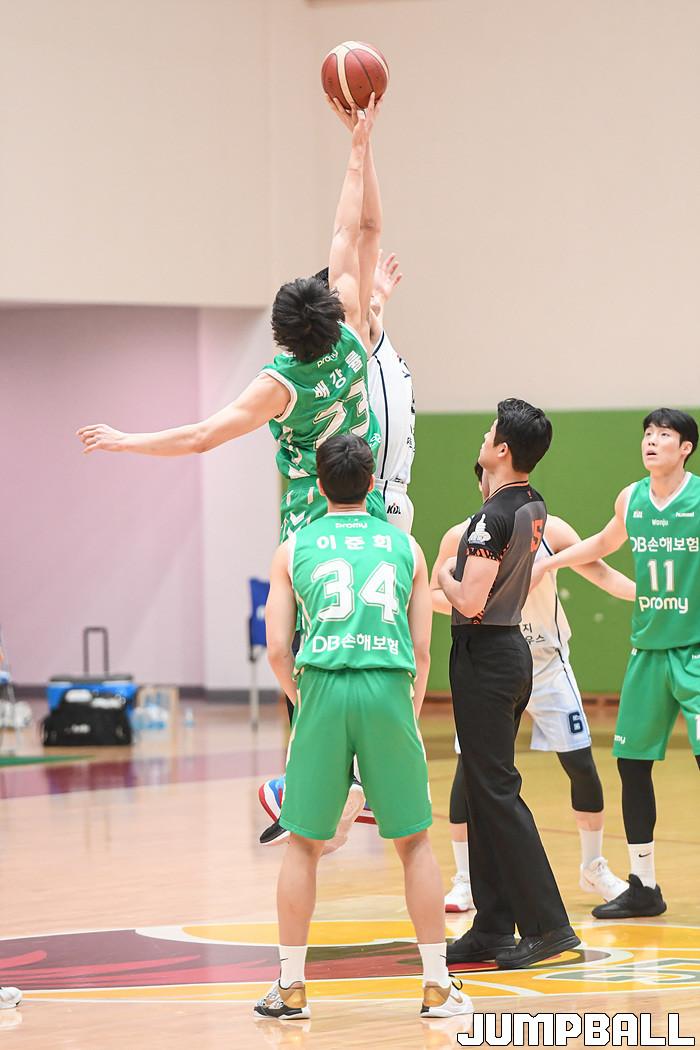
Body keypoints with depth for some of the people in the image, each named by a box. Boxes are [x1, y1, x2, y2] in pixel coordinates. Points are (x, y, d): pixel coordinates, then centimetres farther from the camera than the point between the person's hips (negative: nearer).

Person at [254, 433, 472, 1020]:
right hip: (390, 689, 0)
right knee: (414, 841, 9)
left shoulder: (294, 549, 11)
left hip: (323, 687, 0)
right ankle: (438, 986, 10)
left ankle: (291, 987, 12)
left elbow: (278, 651, 6)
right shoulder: (405, 547, 13)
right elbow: (422, 651, 11)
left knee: (304, 843, 10)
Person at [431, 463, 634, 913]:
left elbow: (602, 573, -3)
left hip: (547, 663, 1)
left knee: (582, 765, 0)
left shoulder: (550, 530, -5)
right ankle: (465, 881, 6)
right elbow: (434, 594, 4)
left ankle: (595, 868, 18)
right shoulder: (462, 537, -4)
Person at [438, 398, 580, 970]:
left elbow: (470, 601, -25)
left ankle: (548, 924, -9)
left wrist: (444, 577, -4)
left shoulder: (494, 518, -20)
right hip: (512, 649, 9)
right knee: (486, 789, 12)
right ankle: (494, 928, 14)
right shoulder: (534, 508, 8)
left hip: (485, 656, -9)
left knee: (496, 791, -7)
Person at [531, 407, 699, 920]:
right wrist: (549, 561, 28)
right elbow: (604, 542, 28)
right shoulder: (631, 499, 7)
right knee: (632, 762, 7)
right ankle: (643, 887, 19)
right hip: (649, 648, 6)